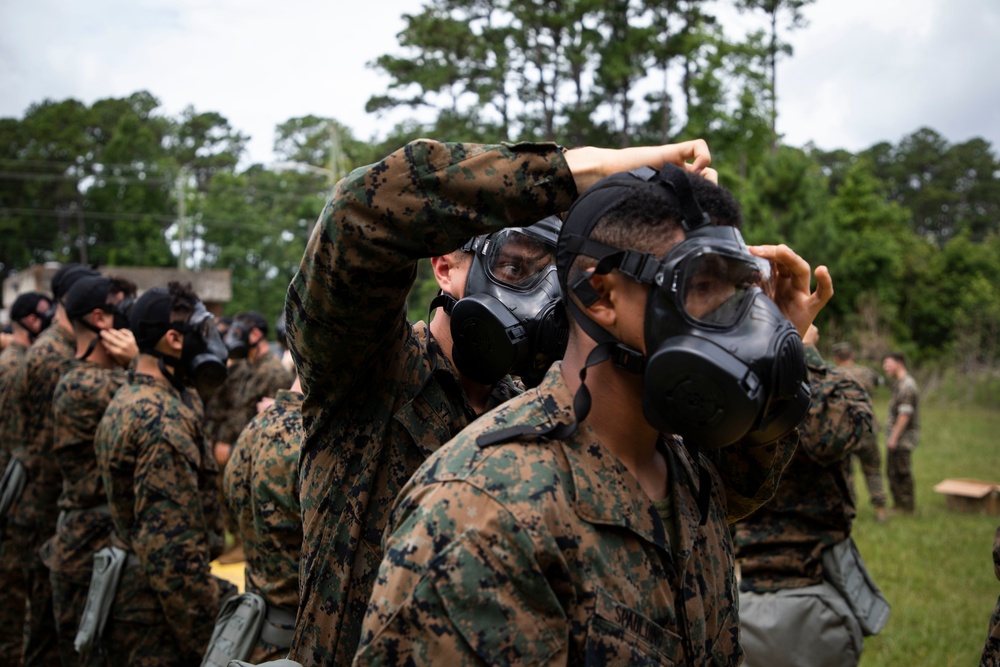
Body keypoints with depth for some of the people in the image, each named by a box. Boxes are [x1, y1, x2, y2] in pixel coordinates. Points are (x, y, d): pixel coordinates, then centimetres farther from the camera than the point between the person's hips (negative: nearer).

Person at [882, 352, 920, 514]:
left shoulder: (907, 385, -17)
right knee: (892, 471, 16)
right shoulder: (899, 384, 16)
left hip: (903, 438, -10)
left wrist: (894, 437, -22)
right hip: (895, 436, 10)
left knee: (902, 472, -4)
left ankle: (907, 507, 3)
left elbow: (905, 414, -22)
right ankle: (898, 504, 25)